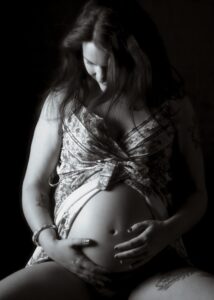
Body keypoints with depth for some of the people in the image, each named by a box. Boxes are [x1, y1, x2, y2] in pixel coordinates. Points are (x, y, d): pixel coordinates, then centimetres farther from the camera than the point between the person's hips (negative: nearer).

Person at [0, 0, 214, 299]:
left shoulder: (174, 104, 8)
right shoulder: (62, 101, 7)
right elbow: (34, 185, 11)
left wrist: (169, 230, -9)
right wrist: (49, 241, -7)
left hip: (156, 270, 1)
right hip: (70, 265, 0)